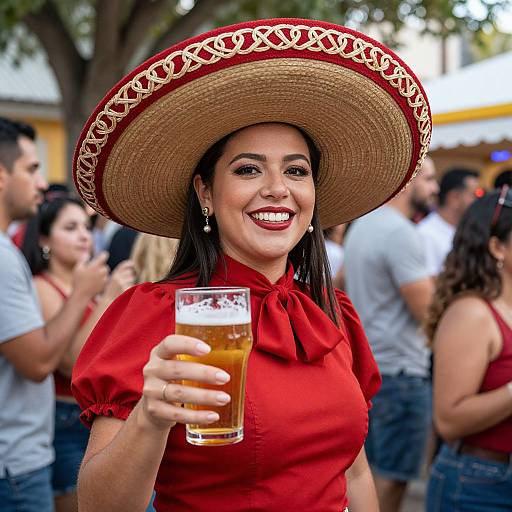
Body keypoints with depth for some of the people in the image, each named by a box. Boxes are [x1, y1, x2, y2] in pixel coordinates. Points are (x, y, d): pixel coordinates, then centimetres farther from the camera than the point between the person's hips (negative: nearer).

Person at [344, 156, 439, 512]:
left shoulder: (362, 225, 12)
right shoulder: (401, 233, -18)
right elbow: (427, 309, -19)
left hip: (366, 362, 10)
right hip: (400, 369, -9)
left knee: (370, 467, 17)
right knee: (393, 475, 0)